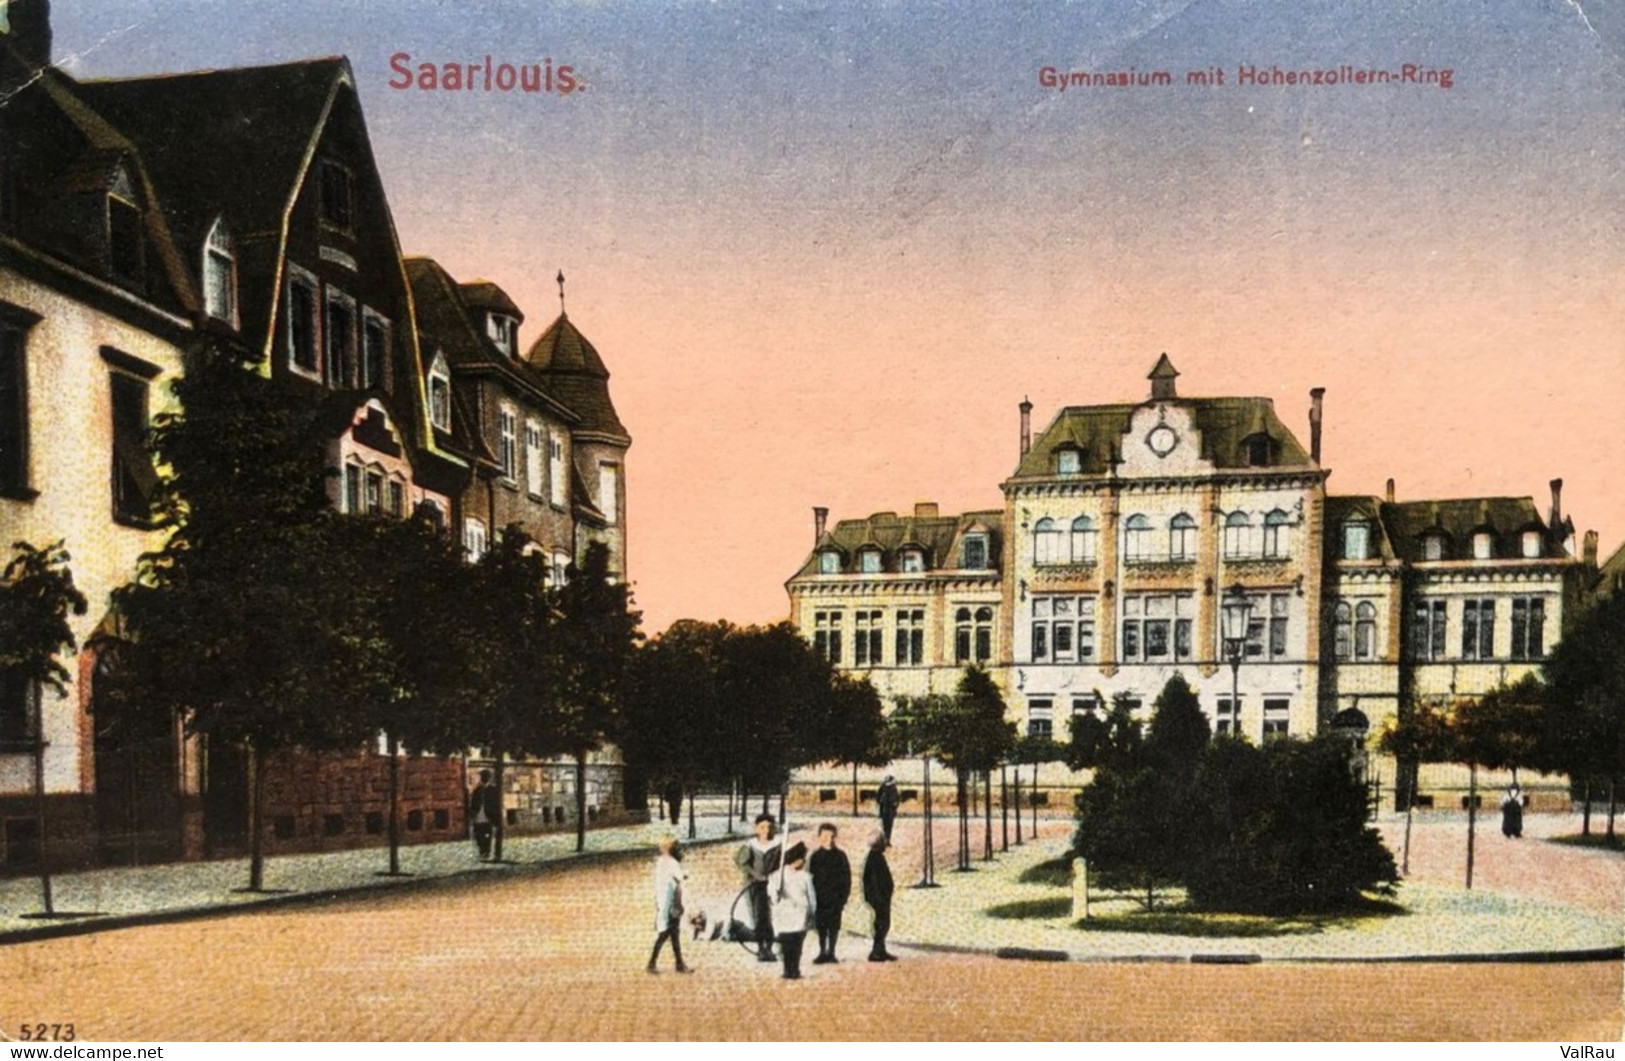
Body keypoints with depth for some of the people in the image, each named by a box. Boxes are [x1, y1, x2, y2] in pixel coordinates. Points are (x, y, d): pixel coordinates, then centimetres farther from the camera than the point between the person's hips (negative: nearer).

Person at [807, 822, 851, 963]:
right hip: (820, 898, 1)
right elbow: (810, 877, 5)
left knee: (834, 925, 2)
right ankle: (822, 952, 12)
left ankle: (831, 952, 12)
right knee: (821, 926, 4)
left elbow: (846, 878, 2)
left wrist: (843, 897, -4)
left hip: (835, 898, -1)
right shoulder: (815, 856, 4)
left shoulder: (840, 855, 2)